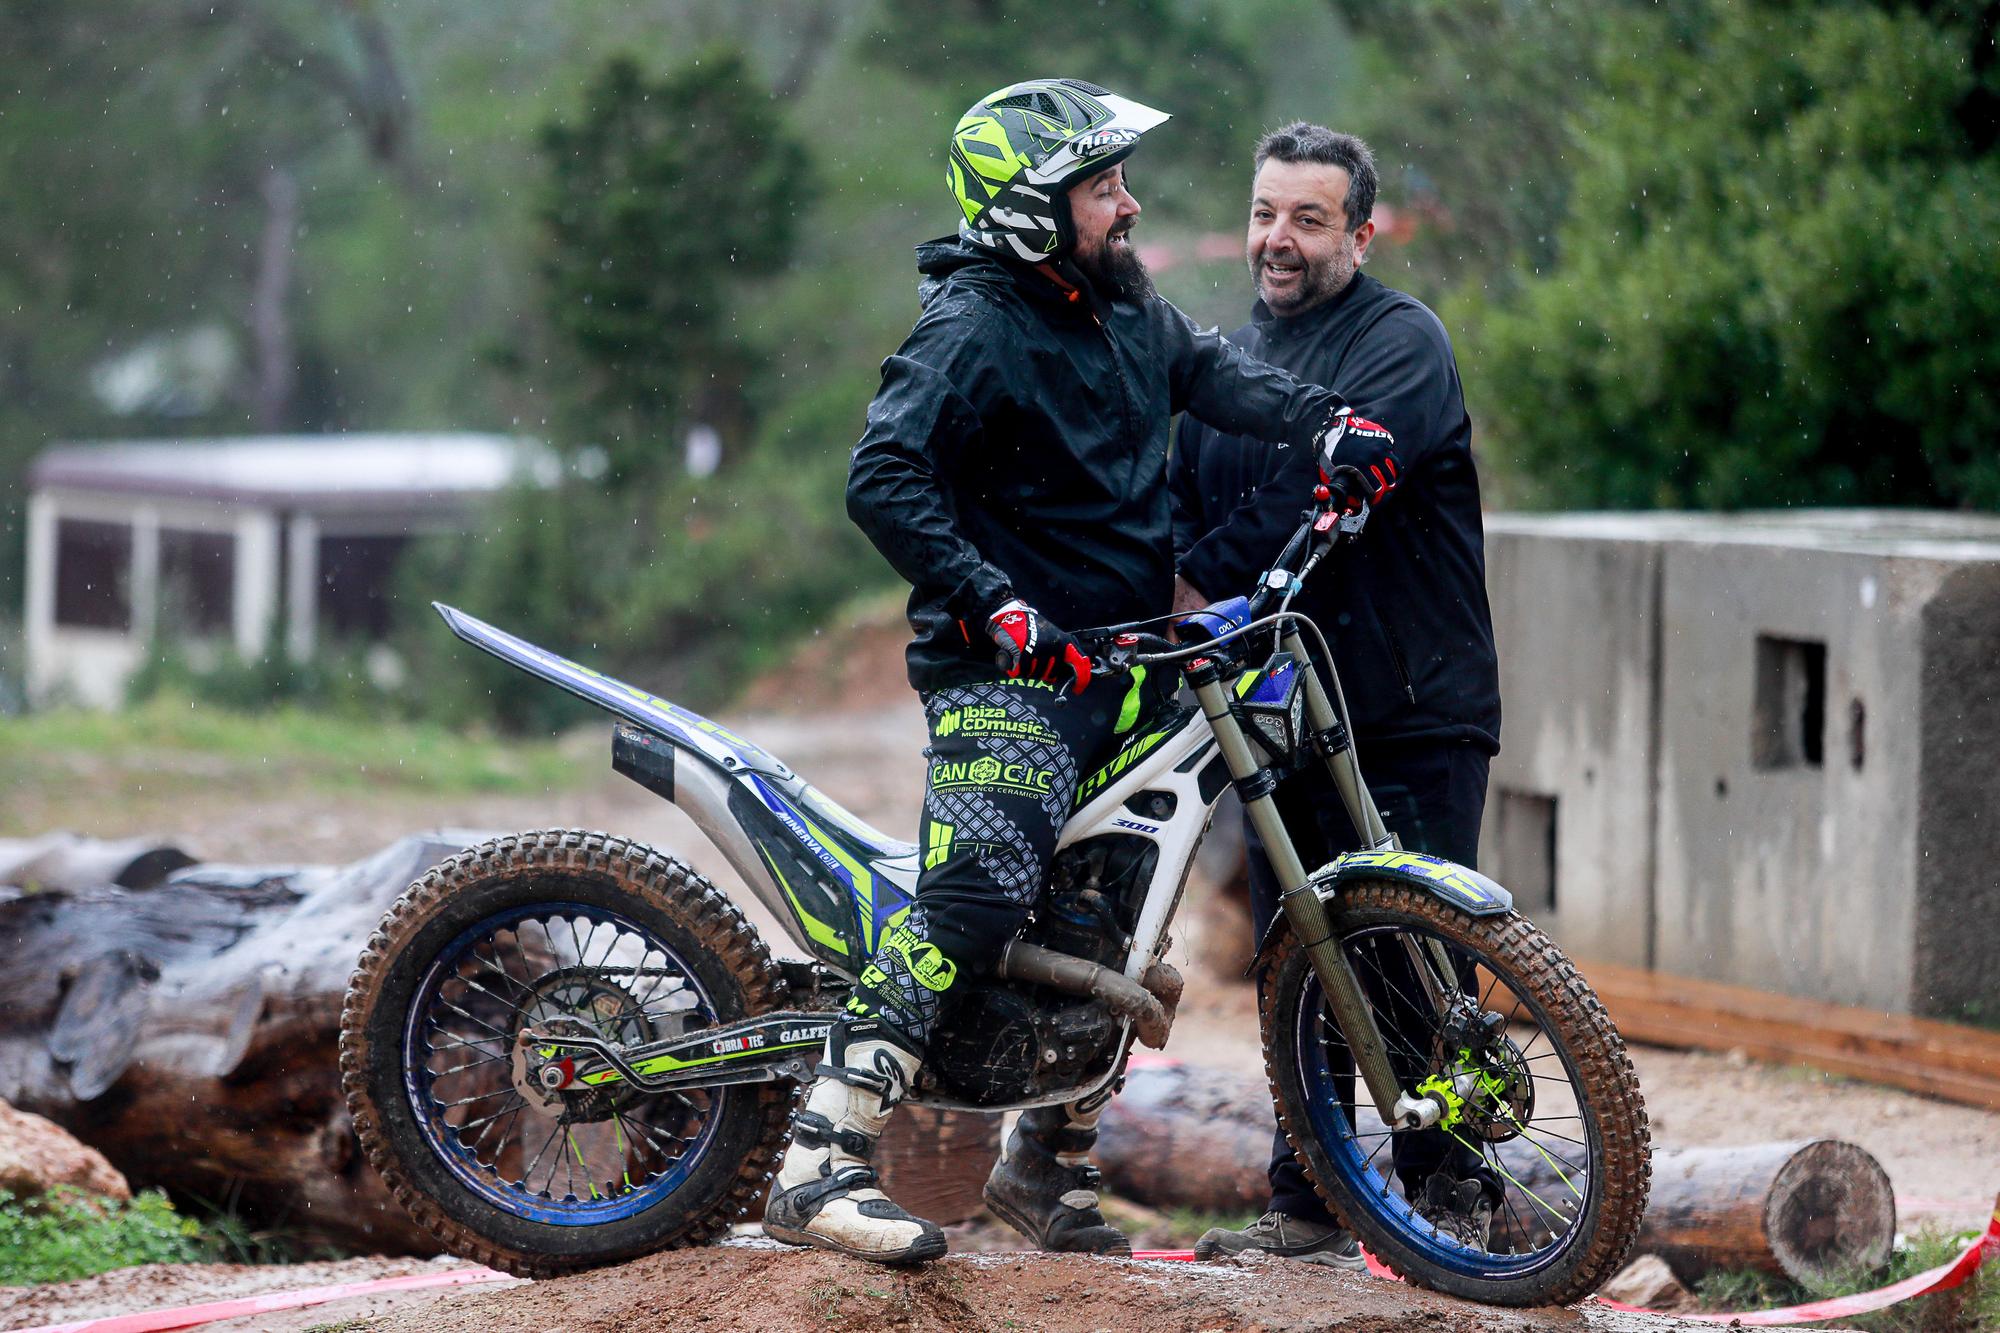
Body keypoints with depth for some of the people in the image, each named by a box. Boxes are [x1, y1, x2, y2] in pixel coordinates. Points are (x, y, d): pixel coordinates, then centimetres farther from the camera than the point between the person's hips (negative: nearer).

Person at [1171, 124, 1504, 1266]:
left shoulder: (1403, 341, -7)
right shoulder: (1234, 358, 16)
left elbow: (1337, 479, -22)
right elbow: (1182, 496, 11)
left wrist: (1206, 580, -26)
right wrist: (1166, 595, -10)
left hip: (1411, 712, -7)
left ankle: (1452, 1196, 1)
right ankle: (1308, 1208, 15)